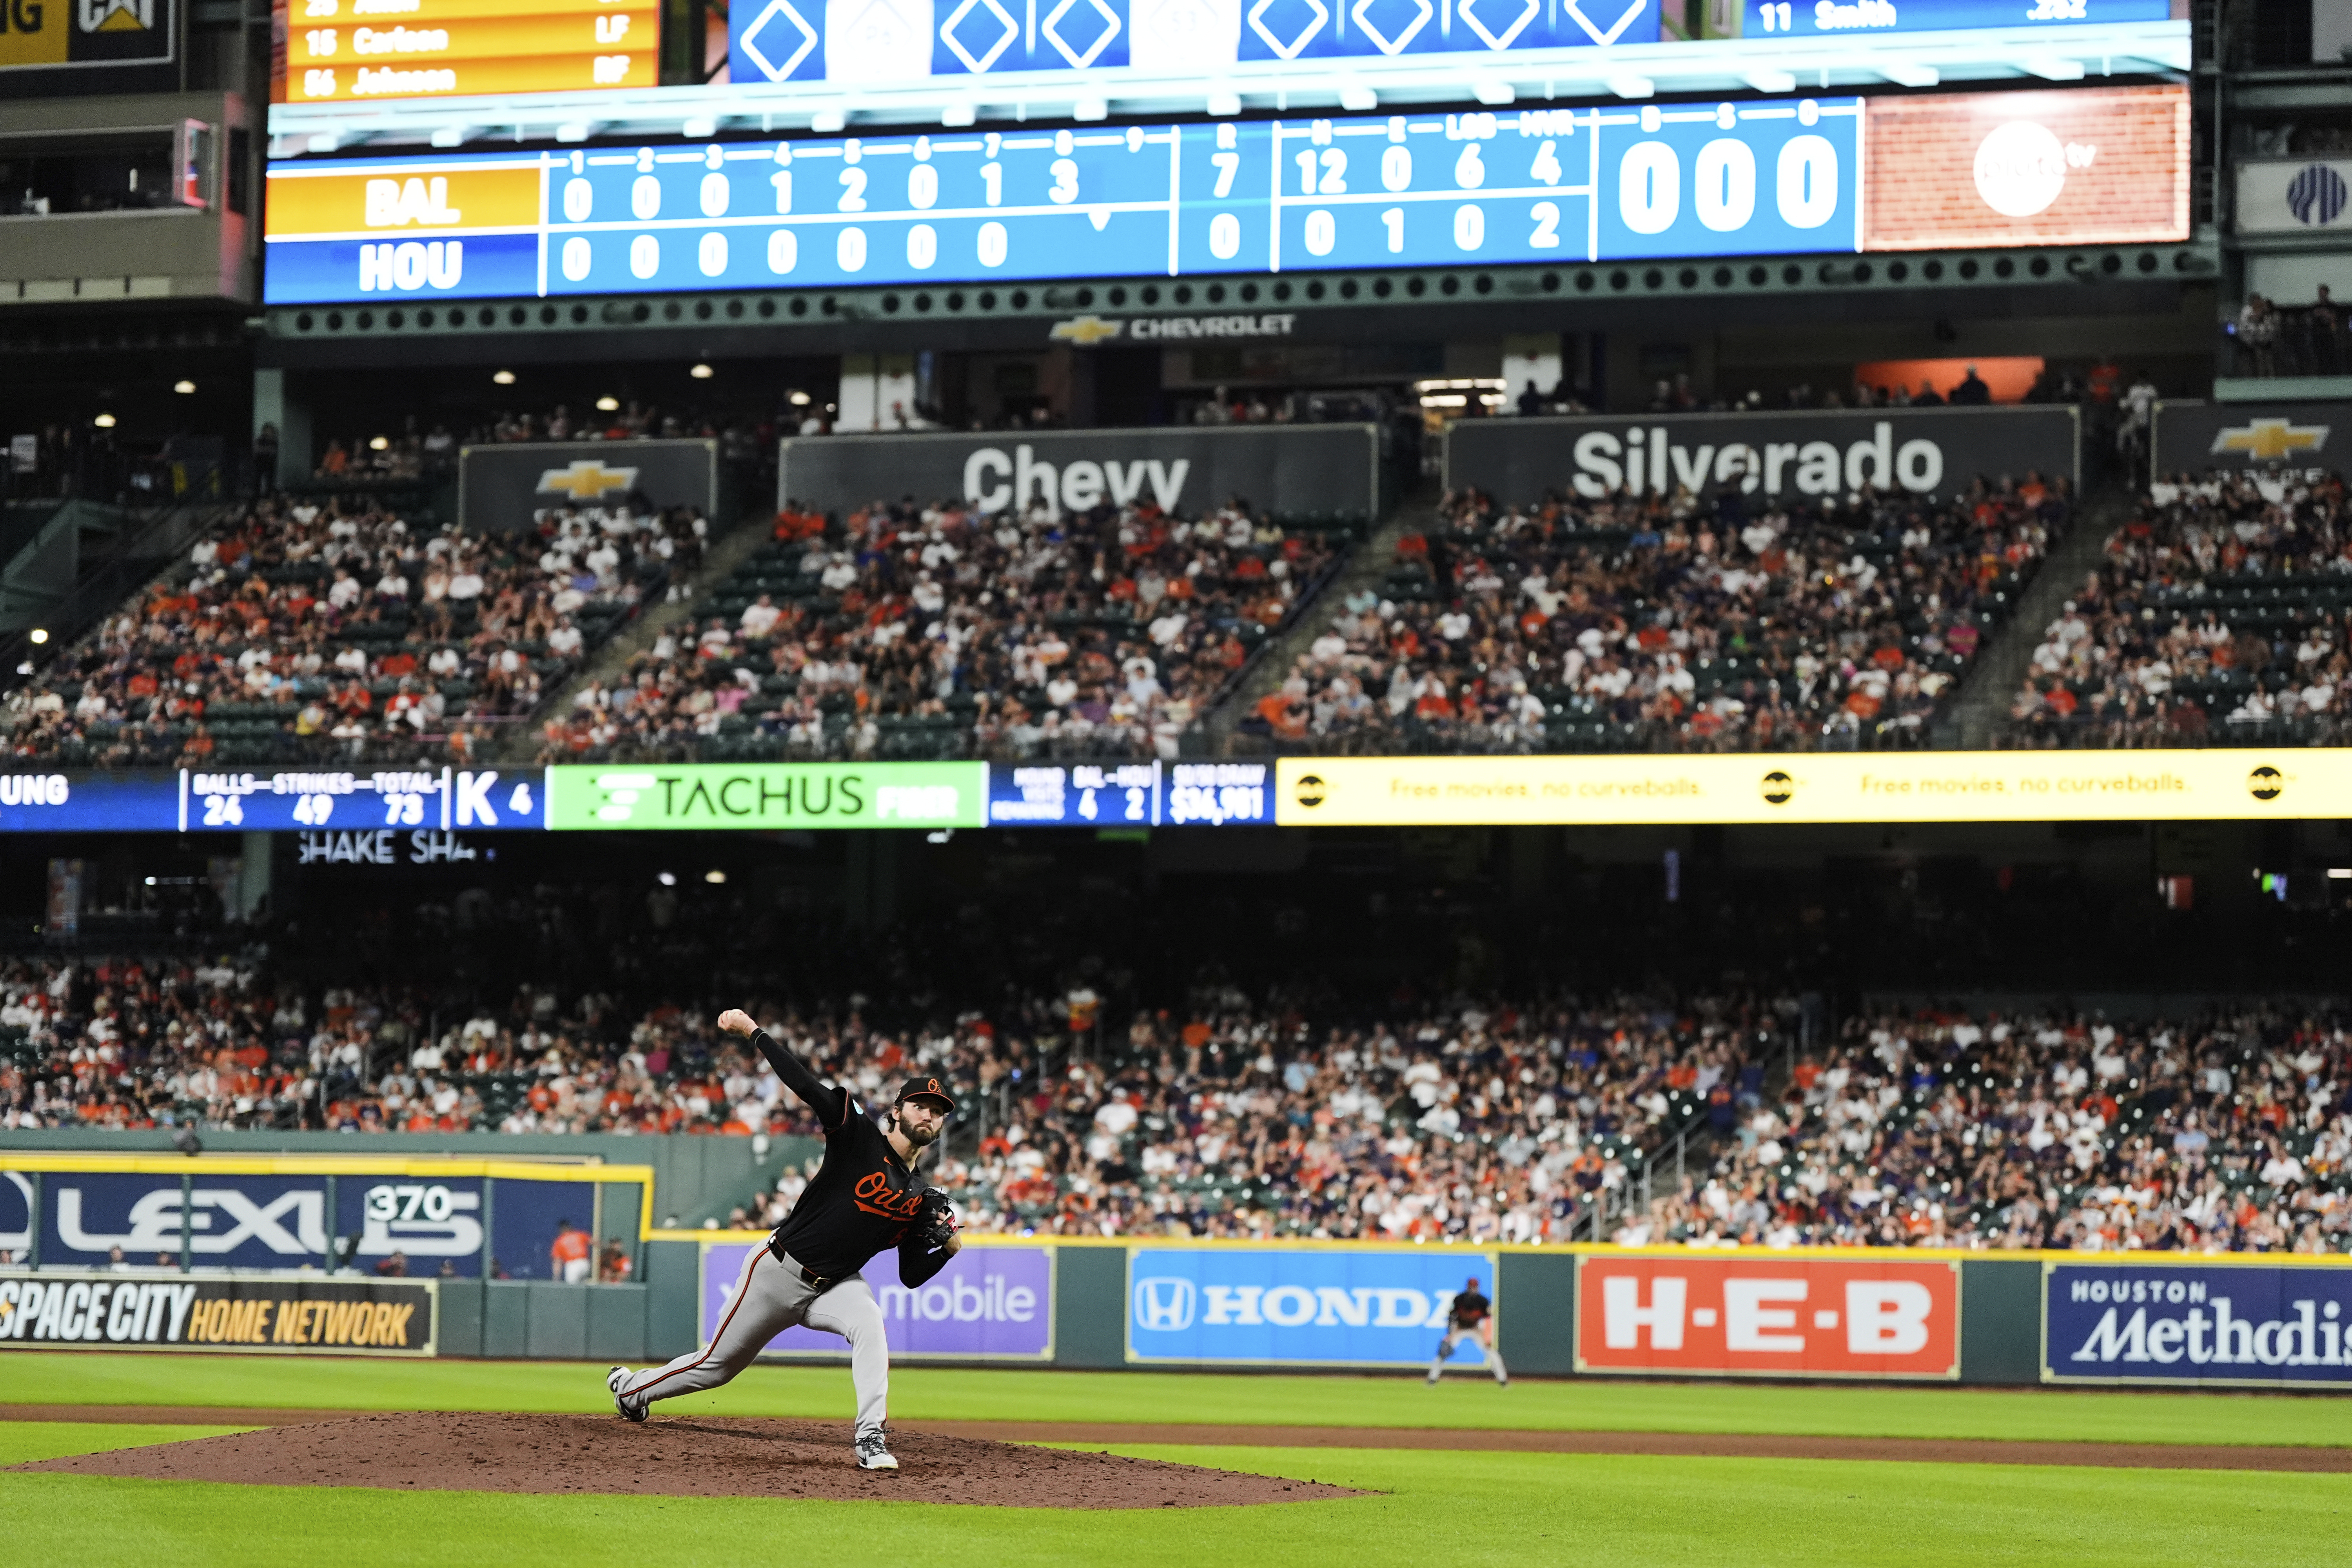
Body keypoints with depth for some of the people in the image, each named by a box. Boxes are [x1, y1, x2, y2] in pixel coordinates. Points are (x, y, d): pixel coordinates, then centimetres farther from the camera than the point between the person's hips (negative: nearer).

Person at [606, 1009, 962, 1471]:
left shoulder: (919, 1200, 3)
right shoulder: (859, 1137, -12)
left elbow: (911, 1277, 6)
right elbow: (805, 1085, -19)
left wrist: (948, 1248, -12)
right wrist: (752, 1030, -23)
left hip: (834, 1286, 3)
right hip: (778, 1271, -3)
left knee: (869, 1323, -31)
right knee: (717, 1364, 10)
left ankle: (871, 1438, -35)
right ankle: (631, 1388, 38)